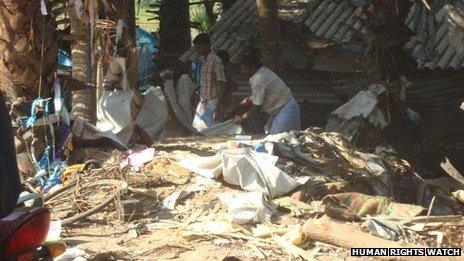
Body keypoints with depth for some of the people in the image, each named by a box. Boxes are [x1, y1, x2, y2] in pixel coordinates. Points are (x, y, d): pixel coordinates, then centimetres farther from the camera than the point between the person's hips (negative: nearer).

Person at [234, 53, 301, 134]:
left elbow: (256, 108, -19)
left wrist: (241, 118, -6)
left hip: (285, 112, -10)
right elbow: (252, 98, 17)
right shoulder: (264, 71, 7)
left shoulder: (258, 81, -23)